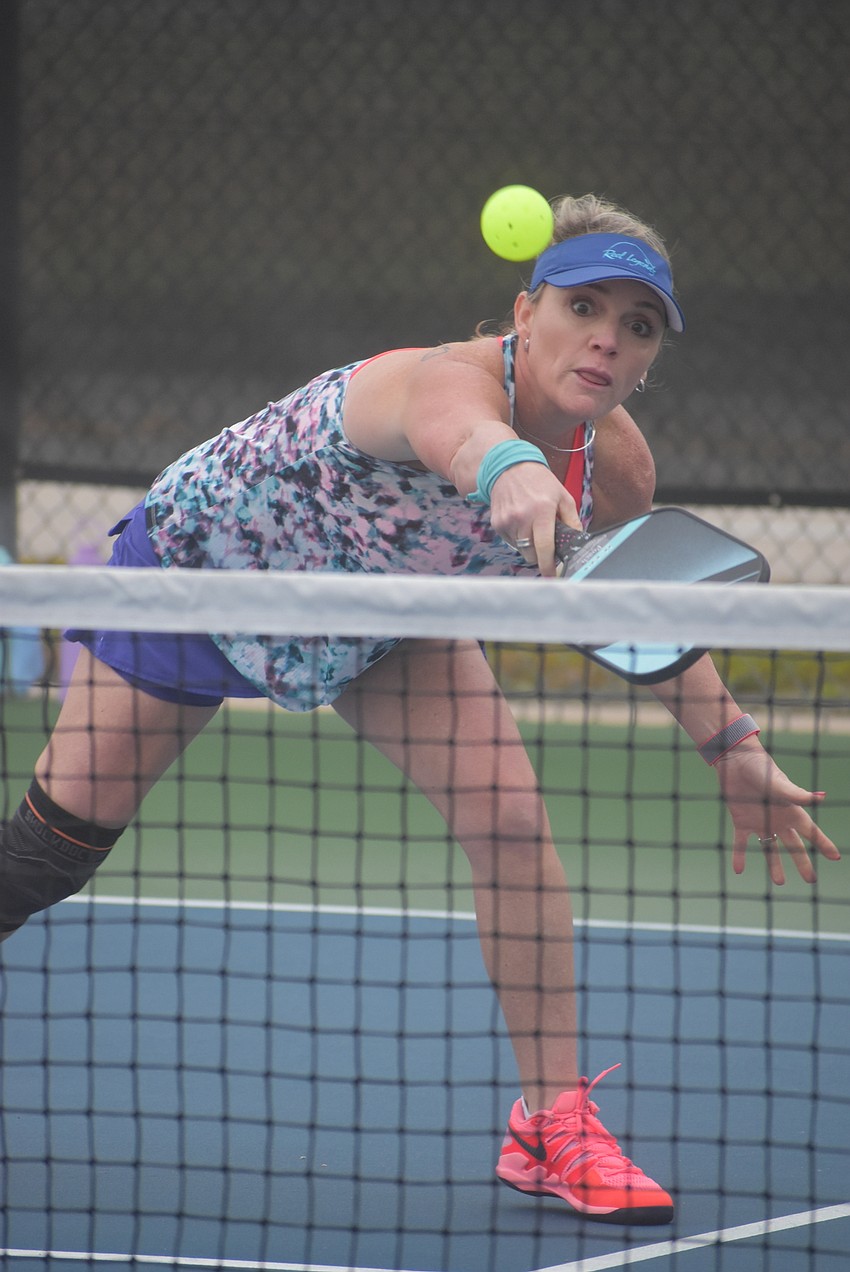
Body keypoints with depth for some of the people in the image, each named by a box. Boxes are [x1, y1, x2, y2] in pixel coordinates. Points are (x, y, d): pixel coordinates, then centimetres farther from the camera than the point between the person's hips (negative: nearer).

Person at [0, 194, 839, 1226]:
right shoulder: (452, 379, -42)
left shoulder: (616, 465, -20)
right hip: (199, 554, -5)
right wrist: (512, 474, -92)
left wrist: (732, 748, -5)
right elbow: (460, 433, -70)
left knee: (511, 819, -13)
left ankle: (552, 1122, -3)